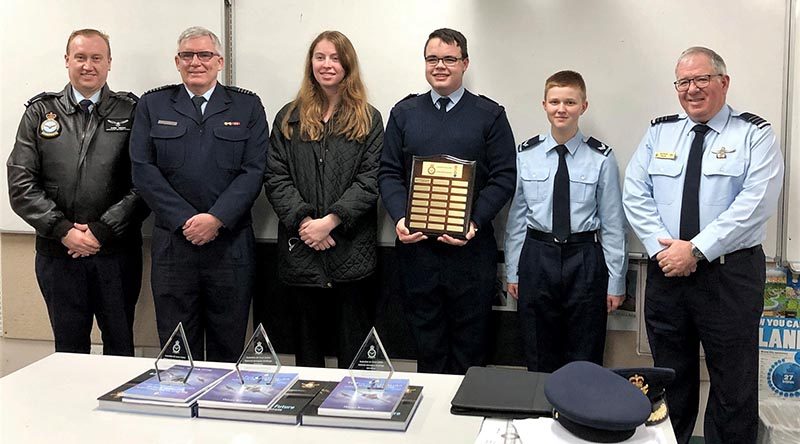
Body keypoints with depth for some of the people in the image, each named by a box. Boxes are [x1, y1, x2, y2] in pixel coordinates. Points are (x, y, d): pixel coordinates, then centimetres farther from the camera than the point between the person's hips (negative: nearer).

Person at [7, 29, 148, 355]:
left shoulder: (131, 112, 2)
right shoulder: (40, 113, 7)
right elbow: (21, 184, 0)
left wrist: (101, 230, -13)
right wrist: (63, 230, -11)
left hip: (116, 251, -1)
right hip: (57, 251, 2)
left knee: (120, 346, 10)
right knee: (69, 348, 13)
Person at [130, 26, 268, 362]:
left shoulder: (248, 106, 7)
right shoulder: (152, 105, 9)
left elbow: (254, 170, -2)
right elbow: (143, 170, 0)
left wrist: (216, 218, -13)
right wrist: (185, 220, -9)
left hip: (231, 243, 0)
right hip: (173, 242, 1)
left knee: (228, 348, 8)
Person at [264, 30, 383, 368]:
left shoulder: (368, 120, 4)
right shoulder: (289, 118, 9)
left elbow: (370, 180, -5)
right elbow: (275, 178, 1)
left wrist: (330, 221, -15)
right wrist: (303, 220, -13)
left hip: (351, 249, -2)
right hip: (301, 249, 2)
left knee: (354, 347, 5)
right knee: (308, 342, 14)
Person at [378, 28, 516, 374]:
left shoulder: (490, 115, 3)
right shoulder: (404, 113, 10)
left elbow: (503, 177, -3)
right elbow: (388, 173, 6)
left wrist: (475, 222, -16)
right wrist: (399, 218, -11)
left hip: (471, 245, -2)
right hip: (416, 244, 2)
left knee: (470, 344, 7)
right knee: (426, 341, 11)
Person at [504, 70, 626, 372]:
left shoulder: (601, 158, -5)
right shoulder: (525, 155, 1)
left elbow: (612, 223, -3)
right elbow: (516, 216, 5)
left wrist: (616, 281, -2)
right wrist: (512, 271, 6)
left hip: (584, 259, -1)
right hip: (536, 257, 2)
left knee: (585, 362, 10)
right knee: (539, 361, 12)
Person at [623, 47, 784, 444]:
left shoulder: (754, 135, -3)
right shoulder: (659, 133, 9)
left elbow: (754, 204, -15)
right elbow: (635, 195, 2)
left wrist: (696, 250, -18)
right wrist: (662, 248, -11)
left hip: (730, 274, -3)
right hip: (666, 272, 4)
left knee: (733, 388, 5)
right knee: (671, 381, 15)